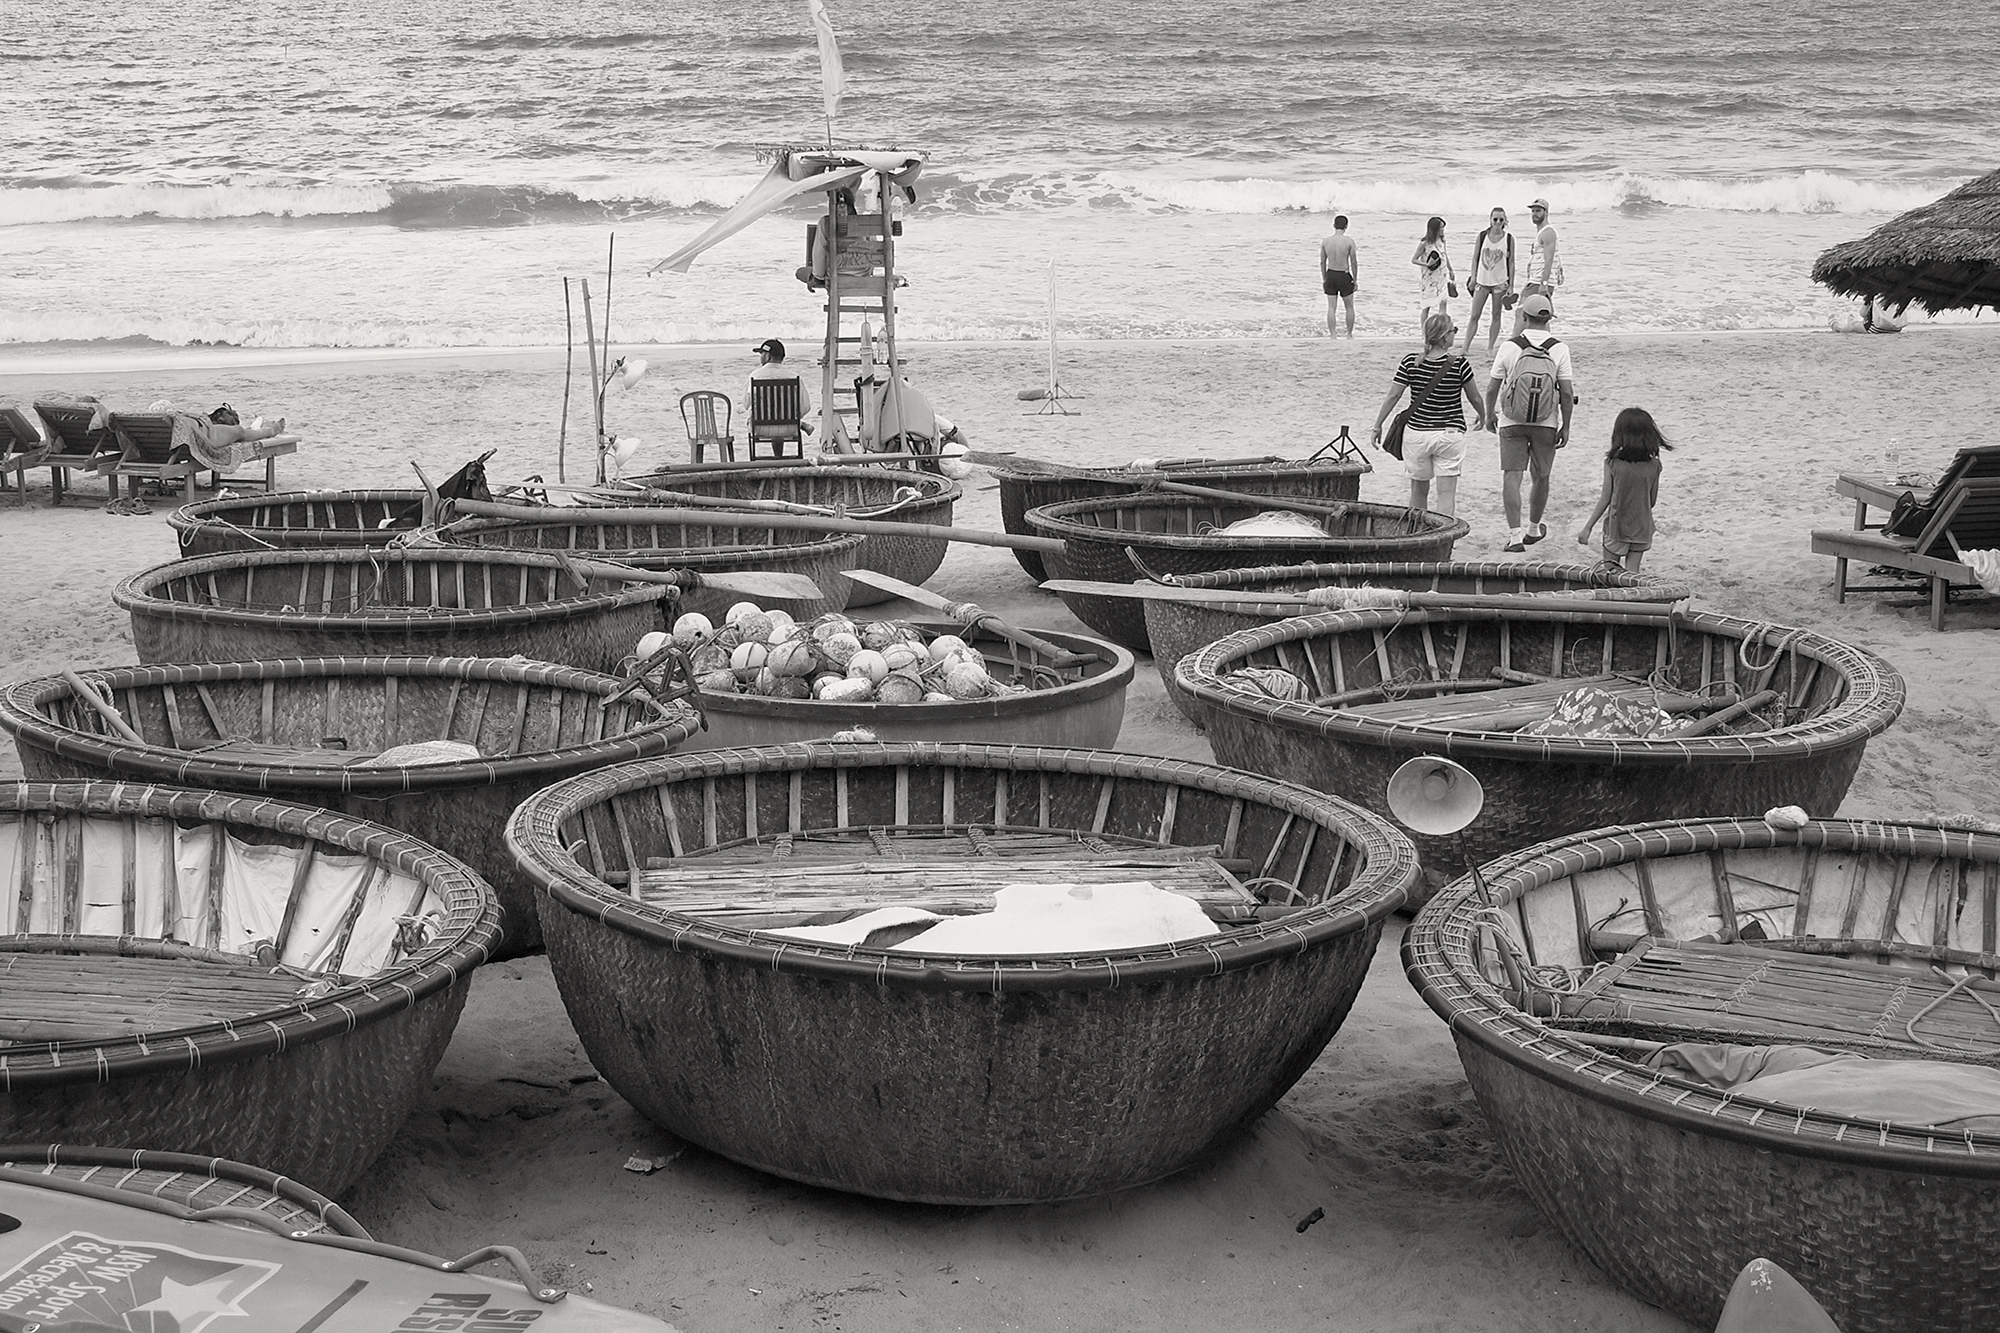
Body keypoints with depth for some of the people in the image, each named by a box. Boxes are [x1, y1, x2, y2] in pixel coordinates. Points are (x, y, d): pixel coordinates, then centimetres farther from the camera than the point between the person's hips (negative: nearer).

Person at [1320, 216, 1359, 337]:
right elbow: (1354, 262, -8)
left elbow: (1322, 262, 5)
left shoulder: (1325, 241, -2)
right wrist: (1355, 279, 2)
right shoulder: (1349, 241, -13)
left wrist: (1324, 279, 16)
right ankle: (1349, 335, 20)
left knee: (1331, 307, 6)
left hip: (1330, 275, 3)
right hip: (1344, 276, -3)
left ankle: (1333, 336, 4)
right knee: (1350, 307, 13)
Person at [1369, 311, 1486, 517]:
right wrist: (1481, 416, 23)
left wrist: (1377, 426, 6)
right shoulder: (1458, 364, -9)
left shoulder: (1411, 363, -6)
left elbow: (1393, 396, -4)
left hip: (1417, 432, 2)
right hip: (1450, 434, -2)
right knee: (1447, 492, 0)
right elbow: (1474, 398, 2)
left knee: (1419, 490, 17)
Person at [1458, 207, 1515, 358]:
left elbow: (1511, 262, 0)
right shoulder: (1482, 236, 0)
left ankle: (1490, 349, 13)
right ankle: (1465, 347, 6)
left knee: (1496, 316, 5)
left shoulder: (1509, 239, -2)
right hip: (1482, 281, 1)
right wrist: (1473, 277, 0)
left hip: (1500, 282, -1)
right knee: (1474, 316, 1)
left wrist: (1511, 285, -2)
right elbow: (1475, 258, 6)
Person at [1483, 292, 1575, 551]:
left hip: (1511, 423, -1)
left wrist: (1490, 415, 15)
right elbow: (1567, 393, -7)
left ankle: (1515, 534, -13)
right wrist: (1566, 427, 2)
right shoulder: (1559, 349, -7)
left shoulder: (1509, 346, -7)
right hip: (1546, 424, 1)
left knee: (1512, 476, -2)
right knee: (1541, 477, 17)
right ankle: (1533, 529, 33)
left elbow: (1492, 387, -1)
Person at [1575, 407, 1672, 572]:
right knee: (1632, 574, 7)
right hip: (1641, 527, 2)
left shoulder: (1612, 463, -13)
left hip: (1616, 527, -2)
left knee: (1609, 570, 13)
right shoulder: (1653, 466, -7)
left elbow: (1605, 499, -9)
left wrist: (1587, 527, 0)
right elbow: (1652, 501, 2)